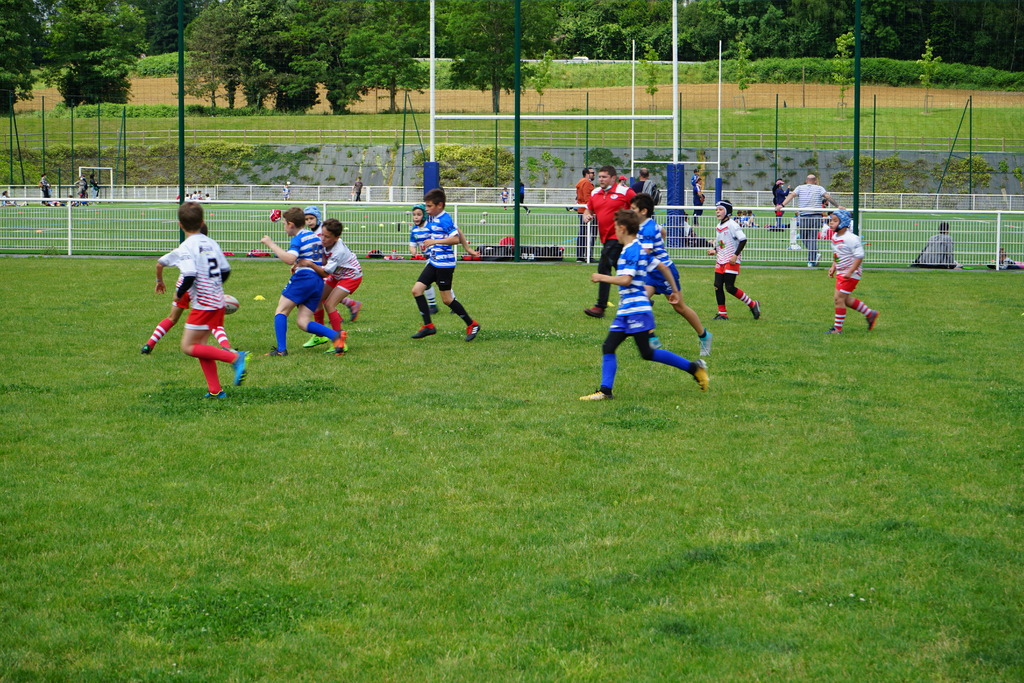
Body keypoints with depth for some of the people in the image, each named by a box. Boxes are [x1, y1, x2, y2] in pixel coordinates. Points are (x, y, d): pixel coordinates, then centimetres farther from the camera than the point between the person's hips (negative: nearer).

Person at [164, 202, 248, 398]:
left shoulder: (186, 247, -14)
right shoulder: (211, 243, 9)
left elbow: (190, 276, -24)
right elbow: (225, 270, 14)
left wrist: (179, 293, -6)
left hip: (203, 304, -8)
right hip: (218, 302, 8)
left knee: (188, 347, -3)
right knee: (199, 345, 14)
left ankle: (234, 357, -16)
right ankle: (215, 390, 10)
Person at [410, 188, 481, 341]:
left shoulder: (444, 220, -17)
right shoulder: (432, 219, 12)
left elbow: (455, 238, -27)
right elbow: (458, 231, 22)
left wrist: (434, 241, -26)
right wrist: (467, 248, 29)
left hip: (444, 264, -10)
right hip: (433, 263, 10)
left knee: (447, 299, -3)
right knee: (417, 290, 1)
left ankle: (472, 325, 12)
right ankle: (428, 326, 5)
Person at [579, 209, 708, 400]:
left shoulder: (631, 251, -14)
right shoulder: (639, 249, 17)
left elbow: (625, 280, -24)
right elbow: (663, 267, 23)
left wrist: (602, 277, -11)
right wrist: (675, 290, 30)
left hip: (636, 310, -10)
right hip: (625, 312, 10)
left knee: (647, 353, -5)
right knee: (608, 347, 3)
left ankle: (694, 367, 1)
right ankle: (605, 390, -1)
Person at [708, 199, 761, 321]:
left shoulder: (732, 225, -12)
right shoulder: (718, 226, 14)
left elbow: (743, 240, -17)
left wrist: (735, 255, -22)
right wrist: (714, 250, 9)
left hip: (731, 262, -8)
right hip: (720, 261, 8)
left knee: (729, 287, -12)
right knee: (717, 286, 2)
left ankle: (752, 304, 4)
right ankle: (722, 314, 9)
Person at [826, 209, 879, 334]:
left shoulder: (851, 238, -20)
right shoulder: (834, 236, 8)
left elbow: (859, 256, -21)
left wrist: (850, 271, -27)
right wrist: (833, 267, 13)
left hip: (851, 274, -9)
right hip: (840, 273, 9)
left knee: (839, 298, -8)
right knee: (846, 299, 15)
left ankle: (837, 328, 2)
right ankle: (870, 314, 32)